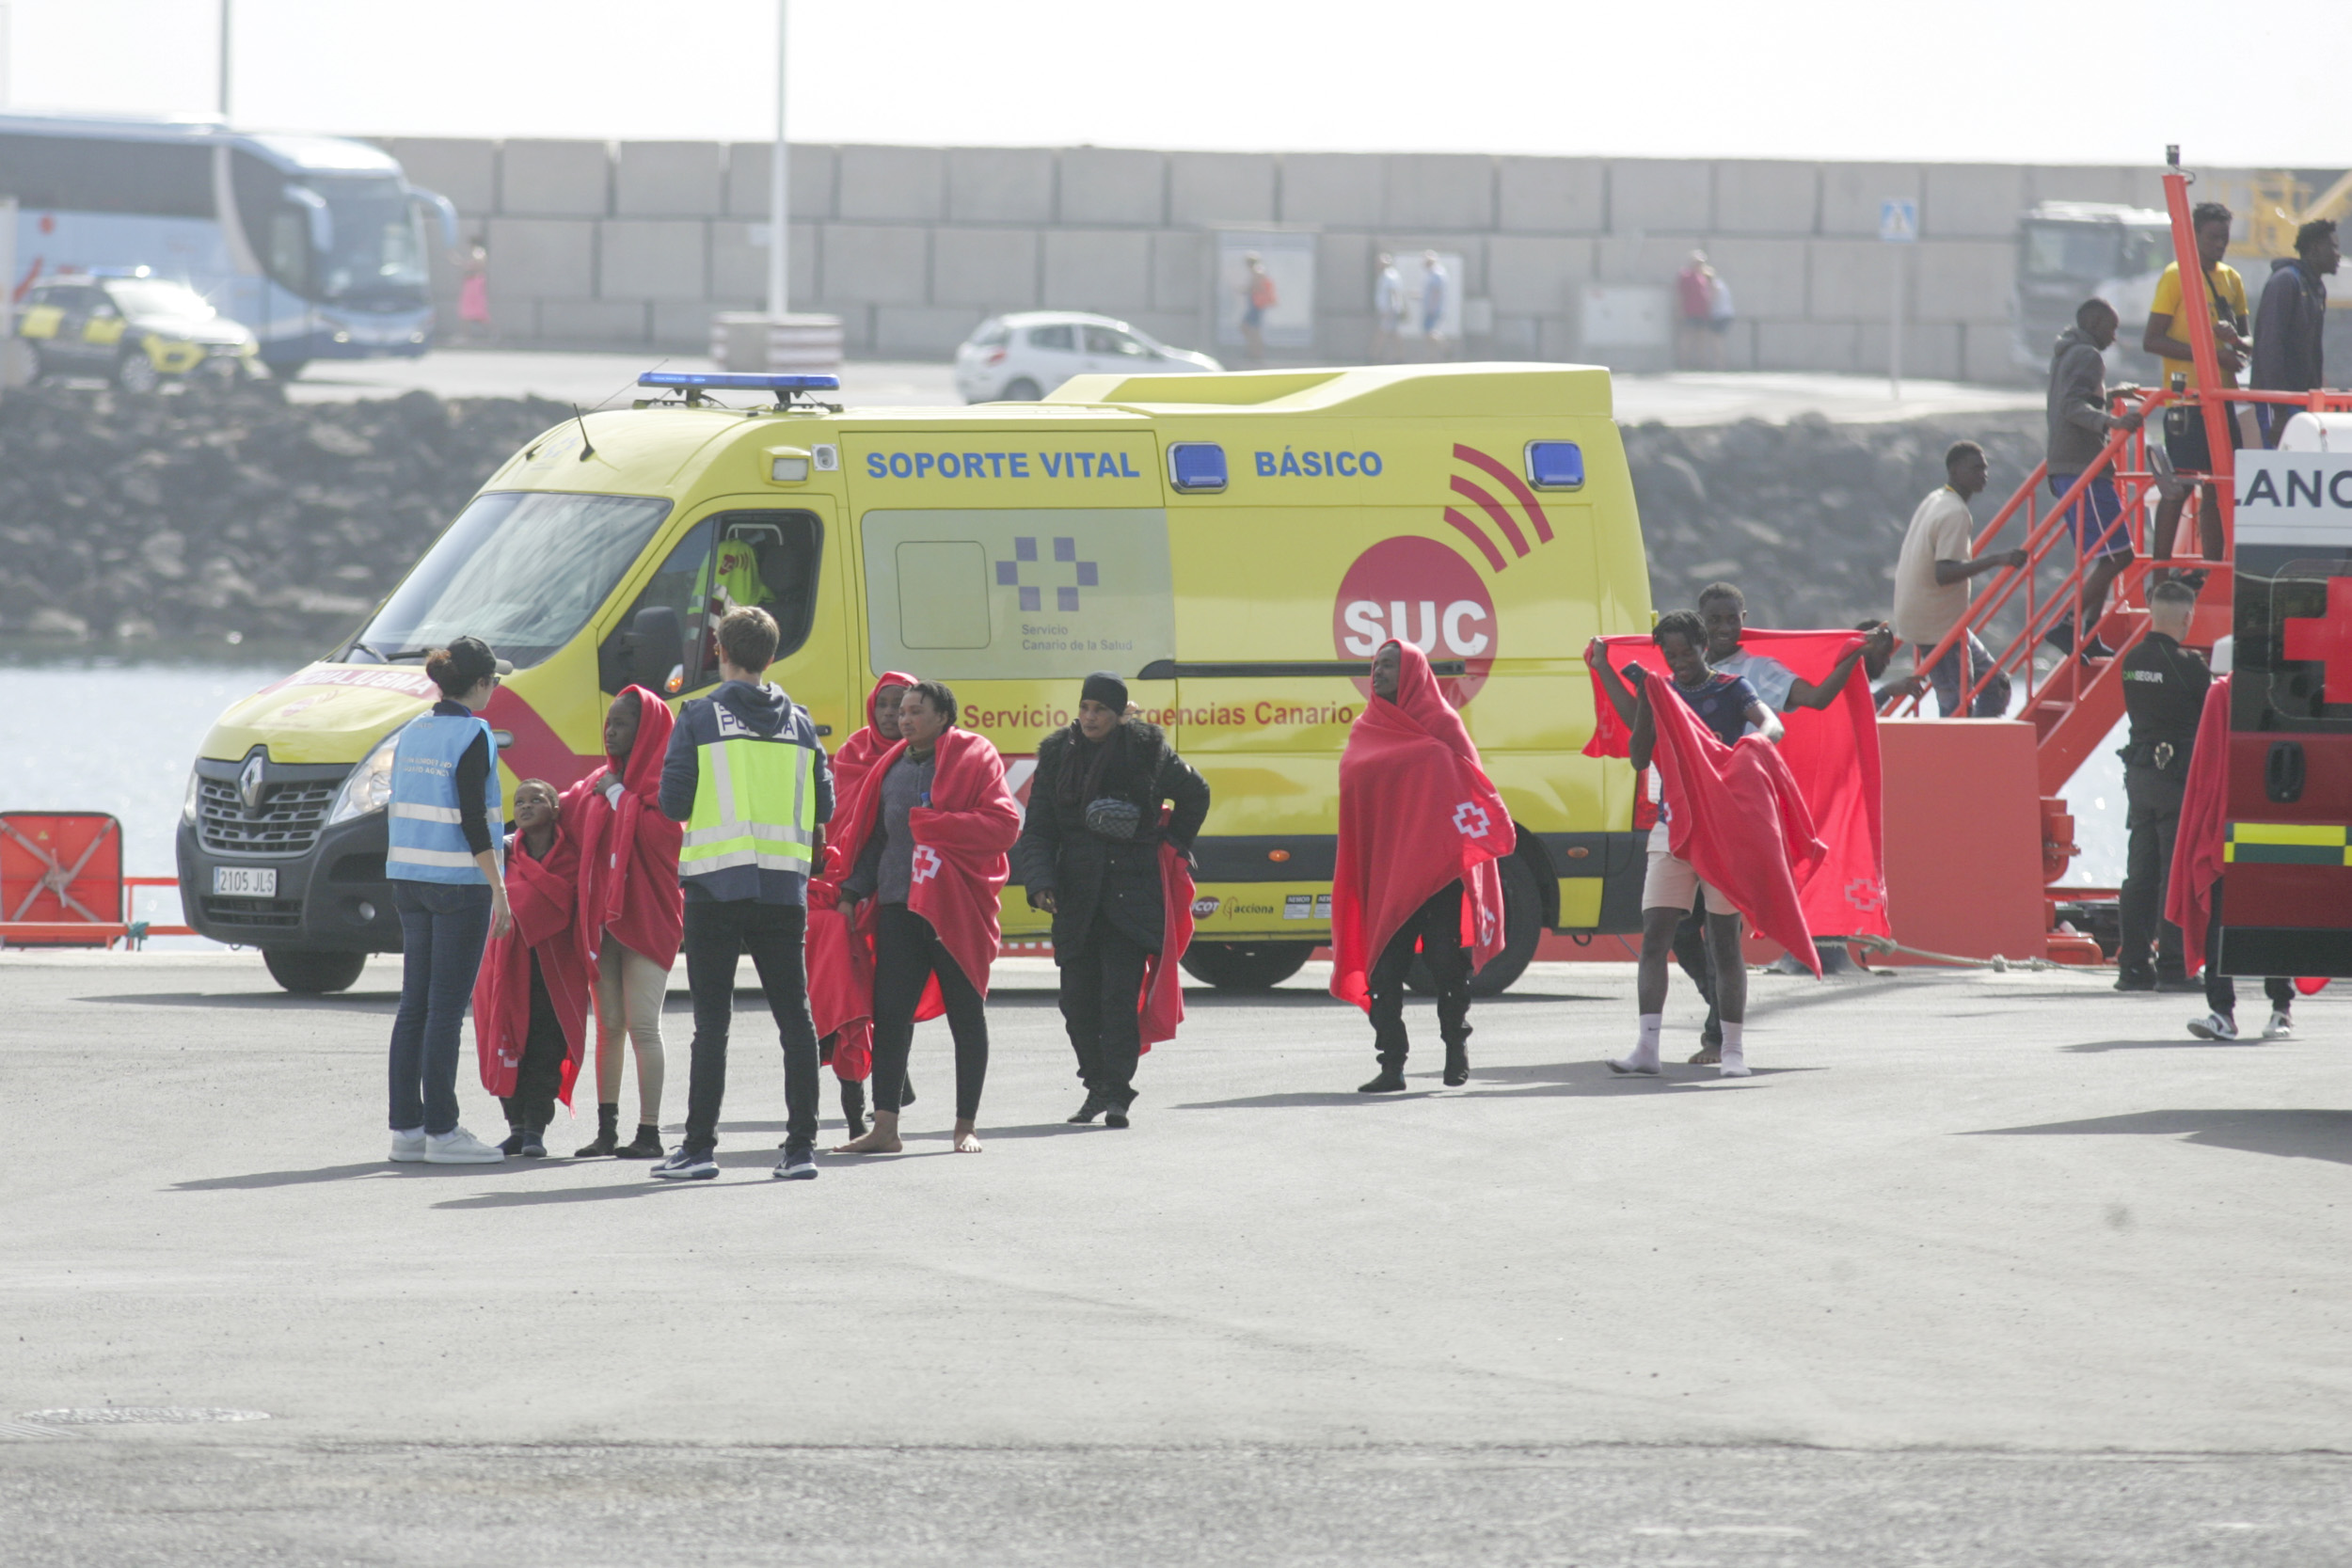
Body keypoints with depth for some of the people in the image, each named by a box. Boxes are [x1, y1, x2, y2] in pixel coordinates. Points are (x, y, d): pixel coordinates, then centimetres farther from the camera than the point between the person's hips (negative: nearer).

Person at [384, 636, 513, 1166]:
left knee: (415, 1004, 10)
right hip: (459, 883, -7)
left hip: (409, 879, 7)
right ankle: (441, 1132, -5)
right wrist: (499, 889, -13)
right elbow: (472, 820, -17)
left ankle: (405, 1127, 11)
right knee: (446, 1008, -5)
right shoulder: (472, 736, -12)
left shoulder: (412, 733, 11)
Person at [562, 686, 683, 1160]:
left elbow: (660, 833, -19)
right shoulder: (601, 781, 16)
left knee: (642, 1026, -8)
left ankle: (649, 1132, -6)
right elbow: (569, 812, 28)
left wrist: (619, 797, -12)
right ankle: (607, 1130, 10)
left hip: (646, 918, -7)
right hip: (602, 919, 7)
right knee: (608, 1027, 7)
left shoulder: (664, 782, -5)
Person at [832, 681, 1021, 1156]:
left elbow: (1004, 823, -12)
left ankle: (966, 1128, 11)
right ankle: (884, 1129, 0)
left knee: (966, 1017, 3)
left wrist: (930, 825, -16)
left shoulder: (973, 758, -3)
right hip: (898, 908, 5)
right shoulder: (892, 768, 15)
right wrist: (854, 888, 8)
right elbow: (871, 835, 21)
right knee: (889, 1014, -1)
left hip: (955, 906, -5)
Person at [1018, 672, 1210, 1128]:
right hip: (1076, 896, 3)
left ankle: (1117, 1093, -10)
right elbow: (1038, 830, 5)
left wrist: (1172, 846, 12)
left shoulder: (1147, 751, 0)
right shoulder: (1058, 755, 5)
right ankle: (1097, 1086, 18)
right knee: (1077, 996, 3)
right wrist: (1040, 883, -9)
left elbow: (1195, 795, 18)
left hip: (1133, 893, -3)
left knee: (1120, 994, -12)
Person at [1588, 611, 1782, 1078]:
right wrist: (1647, 700, -3)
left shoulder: (1730, 689, 0)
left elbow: (1771, 725, -16)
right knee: (1655, 935, -7)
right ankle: (1646, 1047, -10)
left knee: (1724, 941, -1)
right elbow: (1640, 757, 8)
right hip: (1672, 828, 4)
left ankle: (1733, 1050, 4)